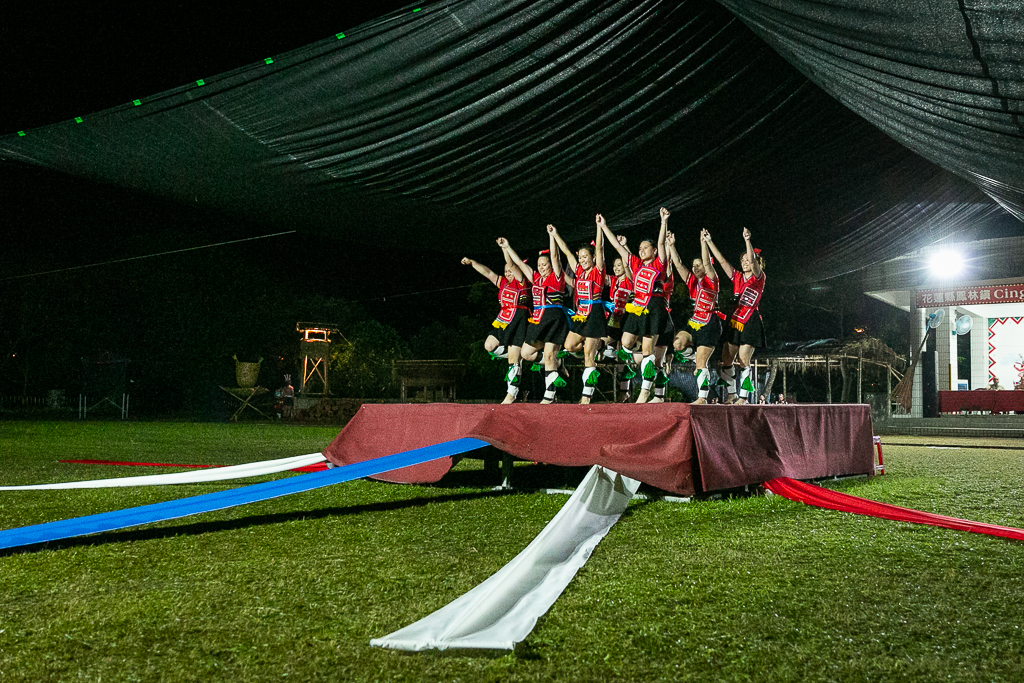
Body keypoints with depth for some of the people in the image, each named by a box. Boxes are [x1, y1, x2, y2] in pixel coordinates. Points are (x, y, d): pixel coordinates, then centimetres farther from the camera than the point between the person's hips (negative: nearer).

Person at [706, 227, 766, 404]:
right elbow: (722, 260, 9)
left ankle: (743, 397, -1)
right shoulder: (737, 277, 13)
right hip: (735, 321, 6)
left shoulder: (759, 277, -1)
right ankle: (732, 395, 12)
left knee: (743, 361, -8)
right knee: (726, 361, 3)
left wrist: (747, 240, -33)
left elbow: (753, 261, -20)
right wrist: (709, 241, 3)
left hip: (751, 323, -6)